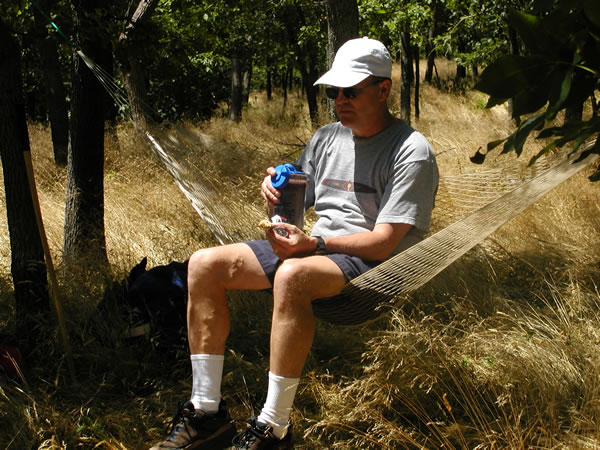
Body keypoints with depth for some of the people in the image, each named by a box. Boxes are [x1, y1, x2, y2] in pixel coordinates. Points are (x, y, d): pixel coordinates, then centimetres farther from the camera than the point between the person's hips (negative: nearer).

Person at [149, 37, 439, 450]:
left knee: (292, 274, -40)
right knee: (205, 265, -8)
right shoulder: (327, 138, 15)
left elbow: (383, 242, -16)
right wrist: (277, 194, -5)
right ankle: (207, 413, -8)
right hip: (315, 247, 8)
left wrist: (313, 244, -26)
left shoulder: (412, 151, -9)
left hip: (373, 263, -8)